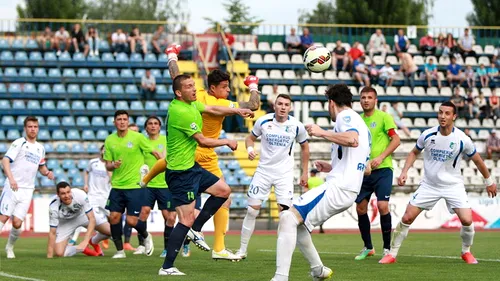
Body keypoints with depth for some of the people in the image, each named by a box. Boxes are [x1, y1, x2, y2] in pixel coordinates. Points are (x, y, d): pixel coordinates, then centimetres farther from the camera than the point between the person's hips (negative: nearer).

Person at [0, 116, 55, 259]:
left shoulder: (40, 148, 15)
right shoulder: (19, 143, -4)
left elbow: (41, 166, 30)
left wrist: (47, 173, 6)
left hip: (27, 190, 4)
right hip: (12, 187, -4)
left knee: (17, 223, -4)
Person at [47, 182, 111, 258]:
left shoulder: (80, 194, -35)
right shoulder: (53, 207, -35)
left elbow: (92, 219, -33)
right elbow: (52, 233, -28)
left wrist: (85, 241, -42)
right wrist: (49, 256, -32)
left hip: (83, 215, 1)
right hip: (66, 222, -1)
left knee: (111, 230, -11)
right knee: (59, 253, -18)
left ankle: (93, 242, 22)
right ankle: (83, 249, 11)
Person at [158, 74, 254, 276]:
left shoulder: (191, 104, 5)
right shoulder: (181, 112, -24)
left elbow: (212, 109, 22)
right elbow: (203, 141, -18)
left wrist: (238, 111, 12)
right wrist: (227, 142, -2)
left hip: (191, 167, 10)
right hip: (180, 172, -10)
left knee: (223, 190, 15)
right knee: (186, 220, -11)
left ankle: (195, 230, 17)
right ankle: (167, 268, -9)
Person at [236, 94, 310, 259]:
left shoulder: (296, 126, -6)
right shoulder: (263, 121, -7)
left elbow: (304, 147, 10)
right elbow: (251, 138, 9)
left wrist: (304, 172, 10)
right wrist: (250, 149, -13)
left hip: (285, 174, -1)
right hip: (264, 170, 1)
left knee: (285, 212, -13)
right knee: (252, 210, 0)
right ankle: (242, 250, 11)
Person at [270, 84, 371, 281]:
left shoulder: (345, 116, -5)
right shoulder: (362, 126, 24)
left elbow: (352, 139, -29)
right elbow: (366, 169, 28)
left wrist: (322, 133, -20)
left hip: (336, 188, -10)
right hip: (349, 191, 10)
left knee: (288, 218, -18)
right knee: (295, 221, 20)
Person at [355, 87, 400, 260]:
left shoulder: (383, 117, -4)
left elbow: (396, 140, -9)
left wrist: (380, 158, -18)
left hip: (382, 169, -6)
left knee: (382, 206, -15)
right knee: (360, 208, 3)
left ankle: (387, 248, -4)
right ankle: (368, 247, 19)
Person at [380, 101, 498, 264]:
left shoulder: (462, 140, -14)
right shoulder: (427, 135, -10)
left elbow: (477, 160, 2)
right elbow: (414, 153, 10)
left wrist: (489, 181, 12)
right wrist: (404, 172, -2)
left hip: (453, 185, -1)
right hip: (429, 185, 1)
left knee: (467, 220, -16)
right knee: (407, 218, -6)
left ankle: (466, 252, 13)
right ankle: (392, 254, 7)